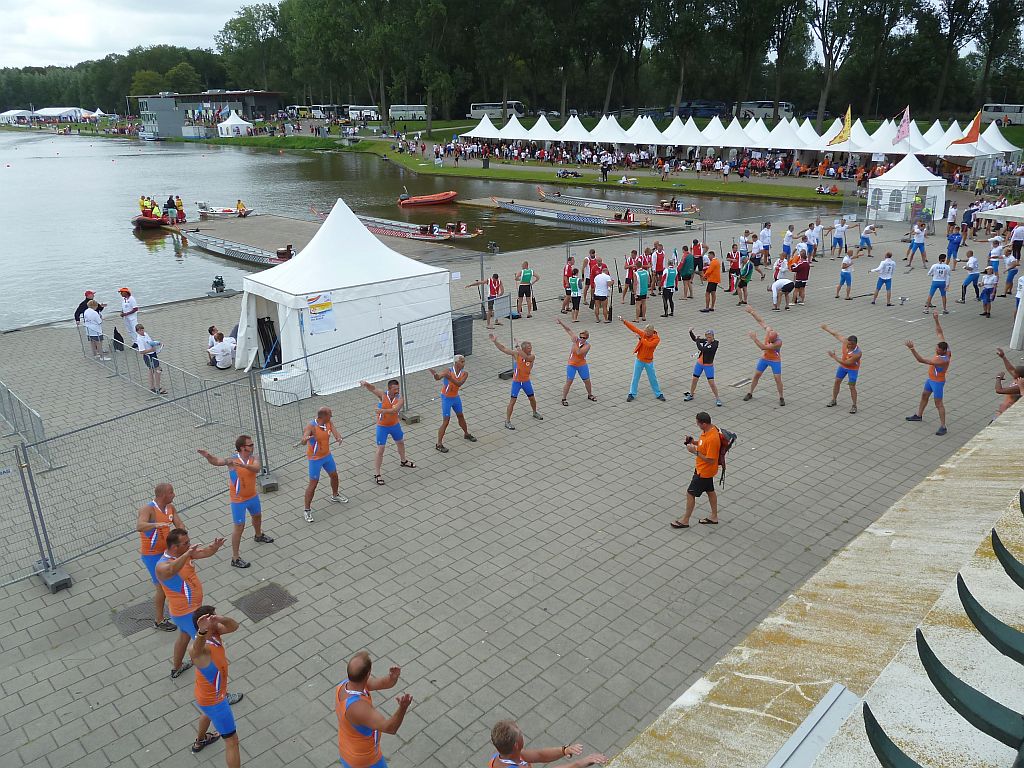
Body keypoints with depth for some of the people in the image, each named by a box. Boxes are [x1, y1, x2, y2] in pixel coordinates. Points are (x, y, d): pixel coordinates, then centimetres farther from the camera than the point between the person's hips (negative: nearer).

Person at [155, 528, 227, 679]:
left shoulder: (184, 553, -7)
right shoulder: (162, 566, -32)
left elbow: (204, 553, -16)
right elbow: (171, 570, -56)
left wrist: (214, 547, -39)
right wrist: (188, 554, -70)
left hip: (190, 608, 9)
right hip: (186, 613, -9)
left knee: (184, 636, 29)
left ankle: (176, 668, 50)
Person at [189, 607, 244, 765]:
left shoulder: (214, 631, -17)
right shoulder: (200, 649, -41)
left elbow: (233, 626, -21)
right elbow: (195, 649, -63)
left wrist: (221, 619, -43)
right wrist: (202, 631, -85)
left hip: (207, 693, 9)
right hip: (213, 700, -9)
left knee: (208, 714, 41)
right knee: (232, 741, 5)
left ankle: (200, 742, 70)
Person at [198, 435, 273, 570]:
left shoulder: (253, 458, -13)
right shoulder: (232, 460, -22)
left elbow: (256, 469, -31)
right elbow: (216, 461, -26)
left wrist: (244, 465, -48)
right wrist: (207, 456, -47)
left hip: (253, 496, 6)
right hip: (238, 500, -6)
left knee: (257, 516, 29)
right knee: (239, 527, -1)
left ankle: (258, 536, 61)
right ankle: (235, 558, 9)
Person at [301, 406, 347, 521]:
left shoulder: (329, 423, -8)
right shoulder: (311, 426, -28)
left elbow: (335, 432, -18)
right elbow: (303, 441, -39)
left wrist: (338, 438, -43)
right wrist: (305, 439, -64)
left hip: (327, 455, 7)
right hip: (315, 459, -7)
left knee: (334, 475, 23)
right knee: (313, 483, -4)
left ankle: (335, 496, 51)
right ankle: (306, 510, 8)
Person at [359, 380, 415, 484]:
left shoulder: (400, 398, -17)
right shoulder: (383, 394, -19)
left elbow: (395, 410, -33)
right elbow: (372, 388, -26)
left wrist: (383, 410, -48)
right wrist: (366, 383, -49)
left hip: (395, 425, 4)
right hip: (382, 427, -4)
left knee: (400, 442, 26)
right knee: (380, 449, -4)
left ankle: (403, 461, 55)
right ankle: (376, 474, 5)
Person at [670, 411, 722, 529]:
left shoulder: (712, 439, -34)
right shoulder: (709, 429, -5)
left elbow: (710, 460, -29)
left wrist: (695, 451, -26)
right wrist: (694, 442, -4)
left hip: (704, 471, -10)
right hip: (703, 469, 10)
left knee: (690, 494, 2)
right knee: (710, 491, 23)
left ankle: (685, 520, 17)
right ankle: (714, 517, 39)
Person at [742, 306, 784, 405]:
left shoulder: (778, 342, -35)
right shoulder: (769, 330, -20)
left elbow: (763, 347, -39)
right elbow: (761, 321, -7)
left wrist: (754, 338, -42)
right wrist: (752, 312, -10)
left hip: (775, 361, -5)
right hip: (764, 358, 5)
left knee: (778, 379, -5)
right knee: (756, 375, 9)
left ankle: (781, 398, 11)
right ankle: (750, 394, 23)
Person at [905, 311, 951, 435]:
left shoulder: (942, 360, -38)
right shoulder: (945, 348, -14)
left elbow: (921, 360, -42)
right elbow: (939, 333, -4)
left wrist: (912, 348, -48)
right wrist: (936, 320, -13)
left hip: (938, 382, -10)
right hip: (930, 378, 10)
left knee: (938, 403, -5)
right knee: (924, 396, 24)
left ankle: (943, 426, 1)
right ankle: (918, 415, 43)